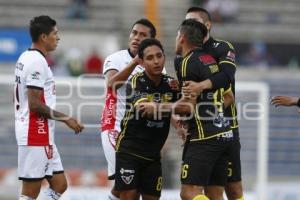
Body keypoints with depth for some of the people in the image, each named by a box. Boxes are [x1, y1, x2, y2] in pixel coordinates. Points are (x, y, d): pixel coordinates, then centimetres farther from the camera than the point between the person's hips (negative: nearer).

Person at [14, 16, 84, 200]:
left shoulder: (25, 58, 15)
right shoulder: (37, 61, -16)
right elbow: (35, 104, -20)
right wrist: (66, 119, -12)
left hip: (42, 136, 10)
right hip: (36, 136, -10)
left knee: (59, 185, 11)